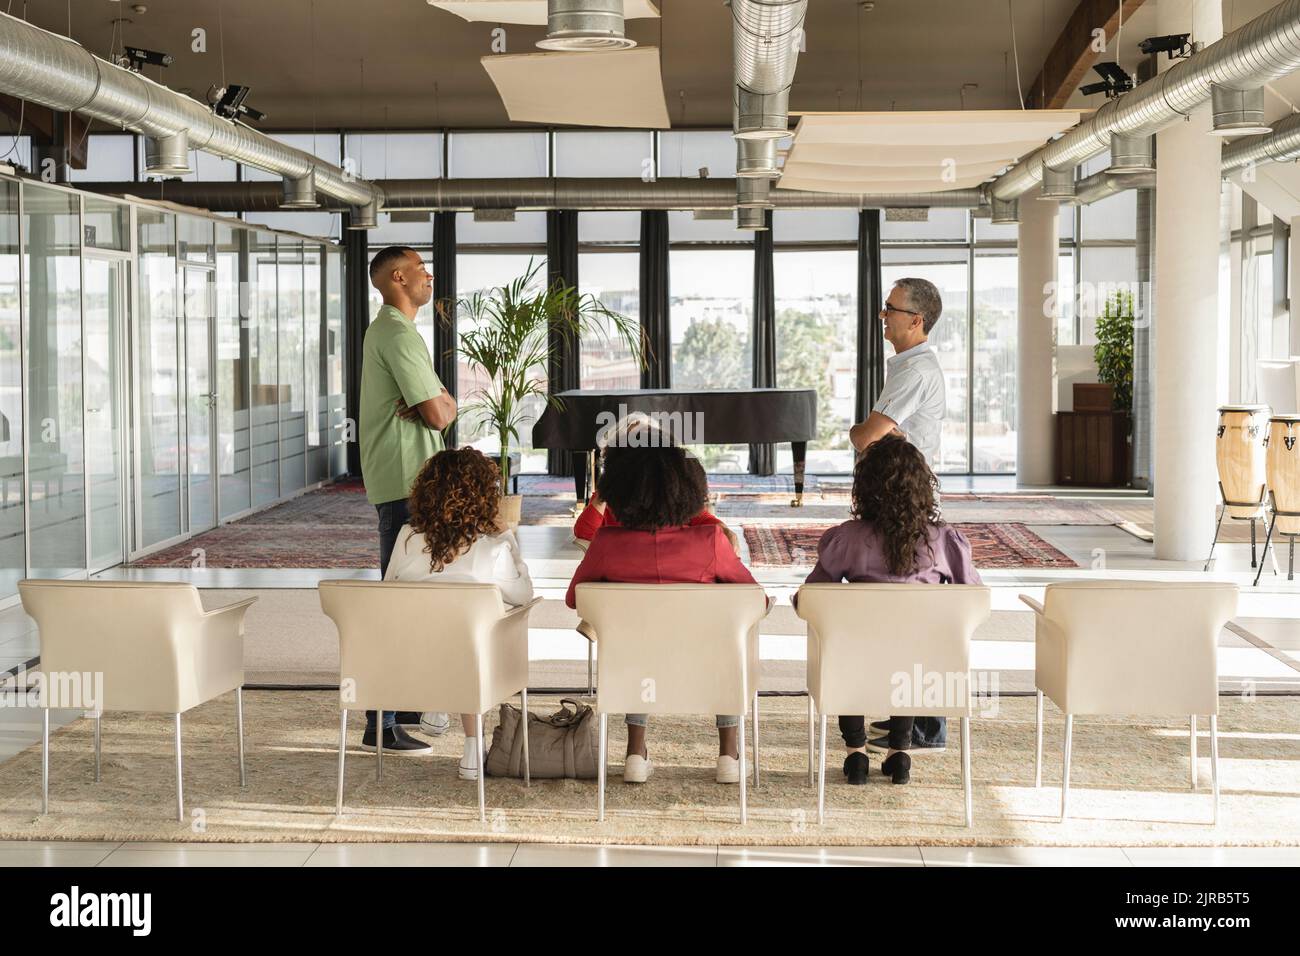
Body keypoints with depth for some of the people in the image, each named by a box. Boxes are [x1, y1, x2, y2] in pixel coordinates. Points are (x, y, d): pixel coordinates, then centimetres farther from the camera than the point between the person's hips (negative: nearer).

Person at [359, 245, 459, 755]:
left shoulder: (385, 330, 20)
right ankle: (381, 725, -8)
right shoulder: (399, 335, -15)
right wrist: (440, 405, 3)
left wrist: (431, 403, -7)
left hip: (405, 481, 11)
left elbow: (443, 402, 15)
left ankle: (402, 704, 28)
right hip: (405, 482, -11)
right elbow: (440, 415, -19)